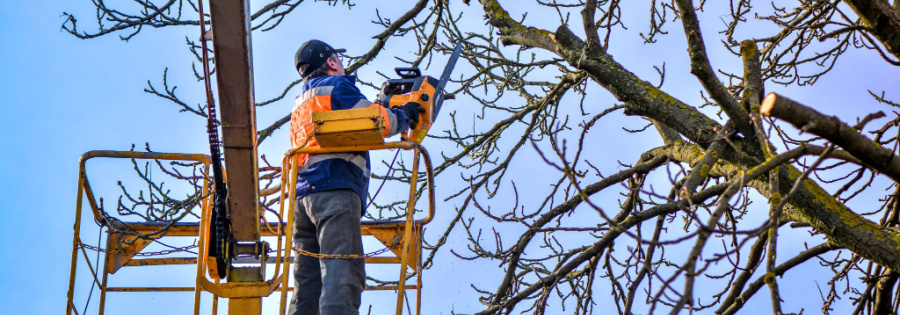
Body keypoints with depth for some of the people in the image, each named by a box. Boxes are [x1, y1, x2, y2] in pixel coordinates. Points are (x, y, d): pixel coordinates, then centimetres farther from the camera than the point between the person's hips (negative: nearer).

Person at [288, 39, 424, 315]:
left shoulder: (300, 104, 32)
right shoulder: (337, 86, 5)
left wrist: (384, 103, 31)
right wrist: (403, 115, 13)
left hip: (302, 195, 8)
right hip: (335, 191, -8)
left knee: (307, 284, 2)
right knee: (342, 277, -19)